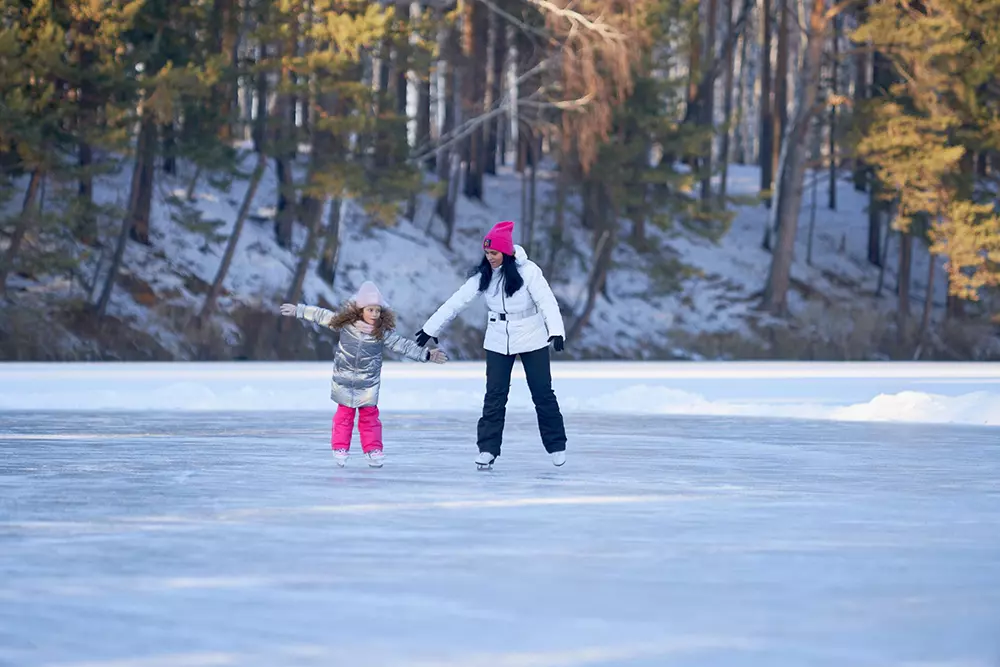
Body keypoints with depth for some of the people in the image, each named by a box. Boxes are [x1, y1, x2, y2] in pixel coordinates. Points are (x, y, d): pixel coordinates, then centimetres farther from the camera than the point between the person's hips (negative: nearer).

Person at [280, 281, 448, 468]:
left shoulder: (383, 332, -9)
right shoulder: (345, 323, -9)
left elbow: (404, 346, -6)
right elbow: (321, 315, 0)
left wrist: (426, 354, -10)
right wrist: (298, 310, 5)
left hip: (368, 384, 0)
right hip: (344, 380, 0)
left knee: (369, 417, 5)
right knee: (344, 415, 7)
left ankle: (373, 450, 12)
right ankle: (340, 449, 15)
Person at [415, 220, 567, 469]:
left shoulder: (527, 271, -17)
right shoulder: (483, 274, -6)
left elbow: (546, 301, -22)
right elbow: (457, 301, -4)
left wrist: (556, 330, -37)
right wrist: (431, 328, -4)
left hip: (532, 339, -3)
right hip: (498, 341, 3)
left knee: (543, 393, 5)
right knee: (494, 395, -2)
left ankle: (556, 446, 19)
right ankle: (488, 449, 2)